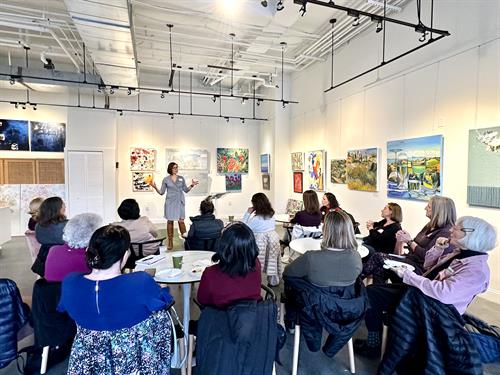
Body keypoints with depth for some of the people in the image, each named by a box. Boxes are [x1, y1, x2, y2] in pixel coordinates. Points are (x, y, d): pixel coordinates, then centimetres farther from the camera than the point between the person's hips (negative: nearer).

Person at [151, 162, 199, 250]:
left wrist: (192, 185, -4)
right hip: (170, 202, 0)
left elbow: (186, 190, 10)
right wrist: (155, 187, -11)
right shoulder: (166, 179, 3)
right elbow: (161, 192, 4)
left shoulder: (181, 178, 7)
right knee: (170, 221, 2)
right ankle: (170, 243, 10)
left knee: (181, 221, -6)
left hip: (180, 202, 1)